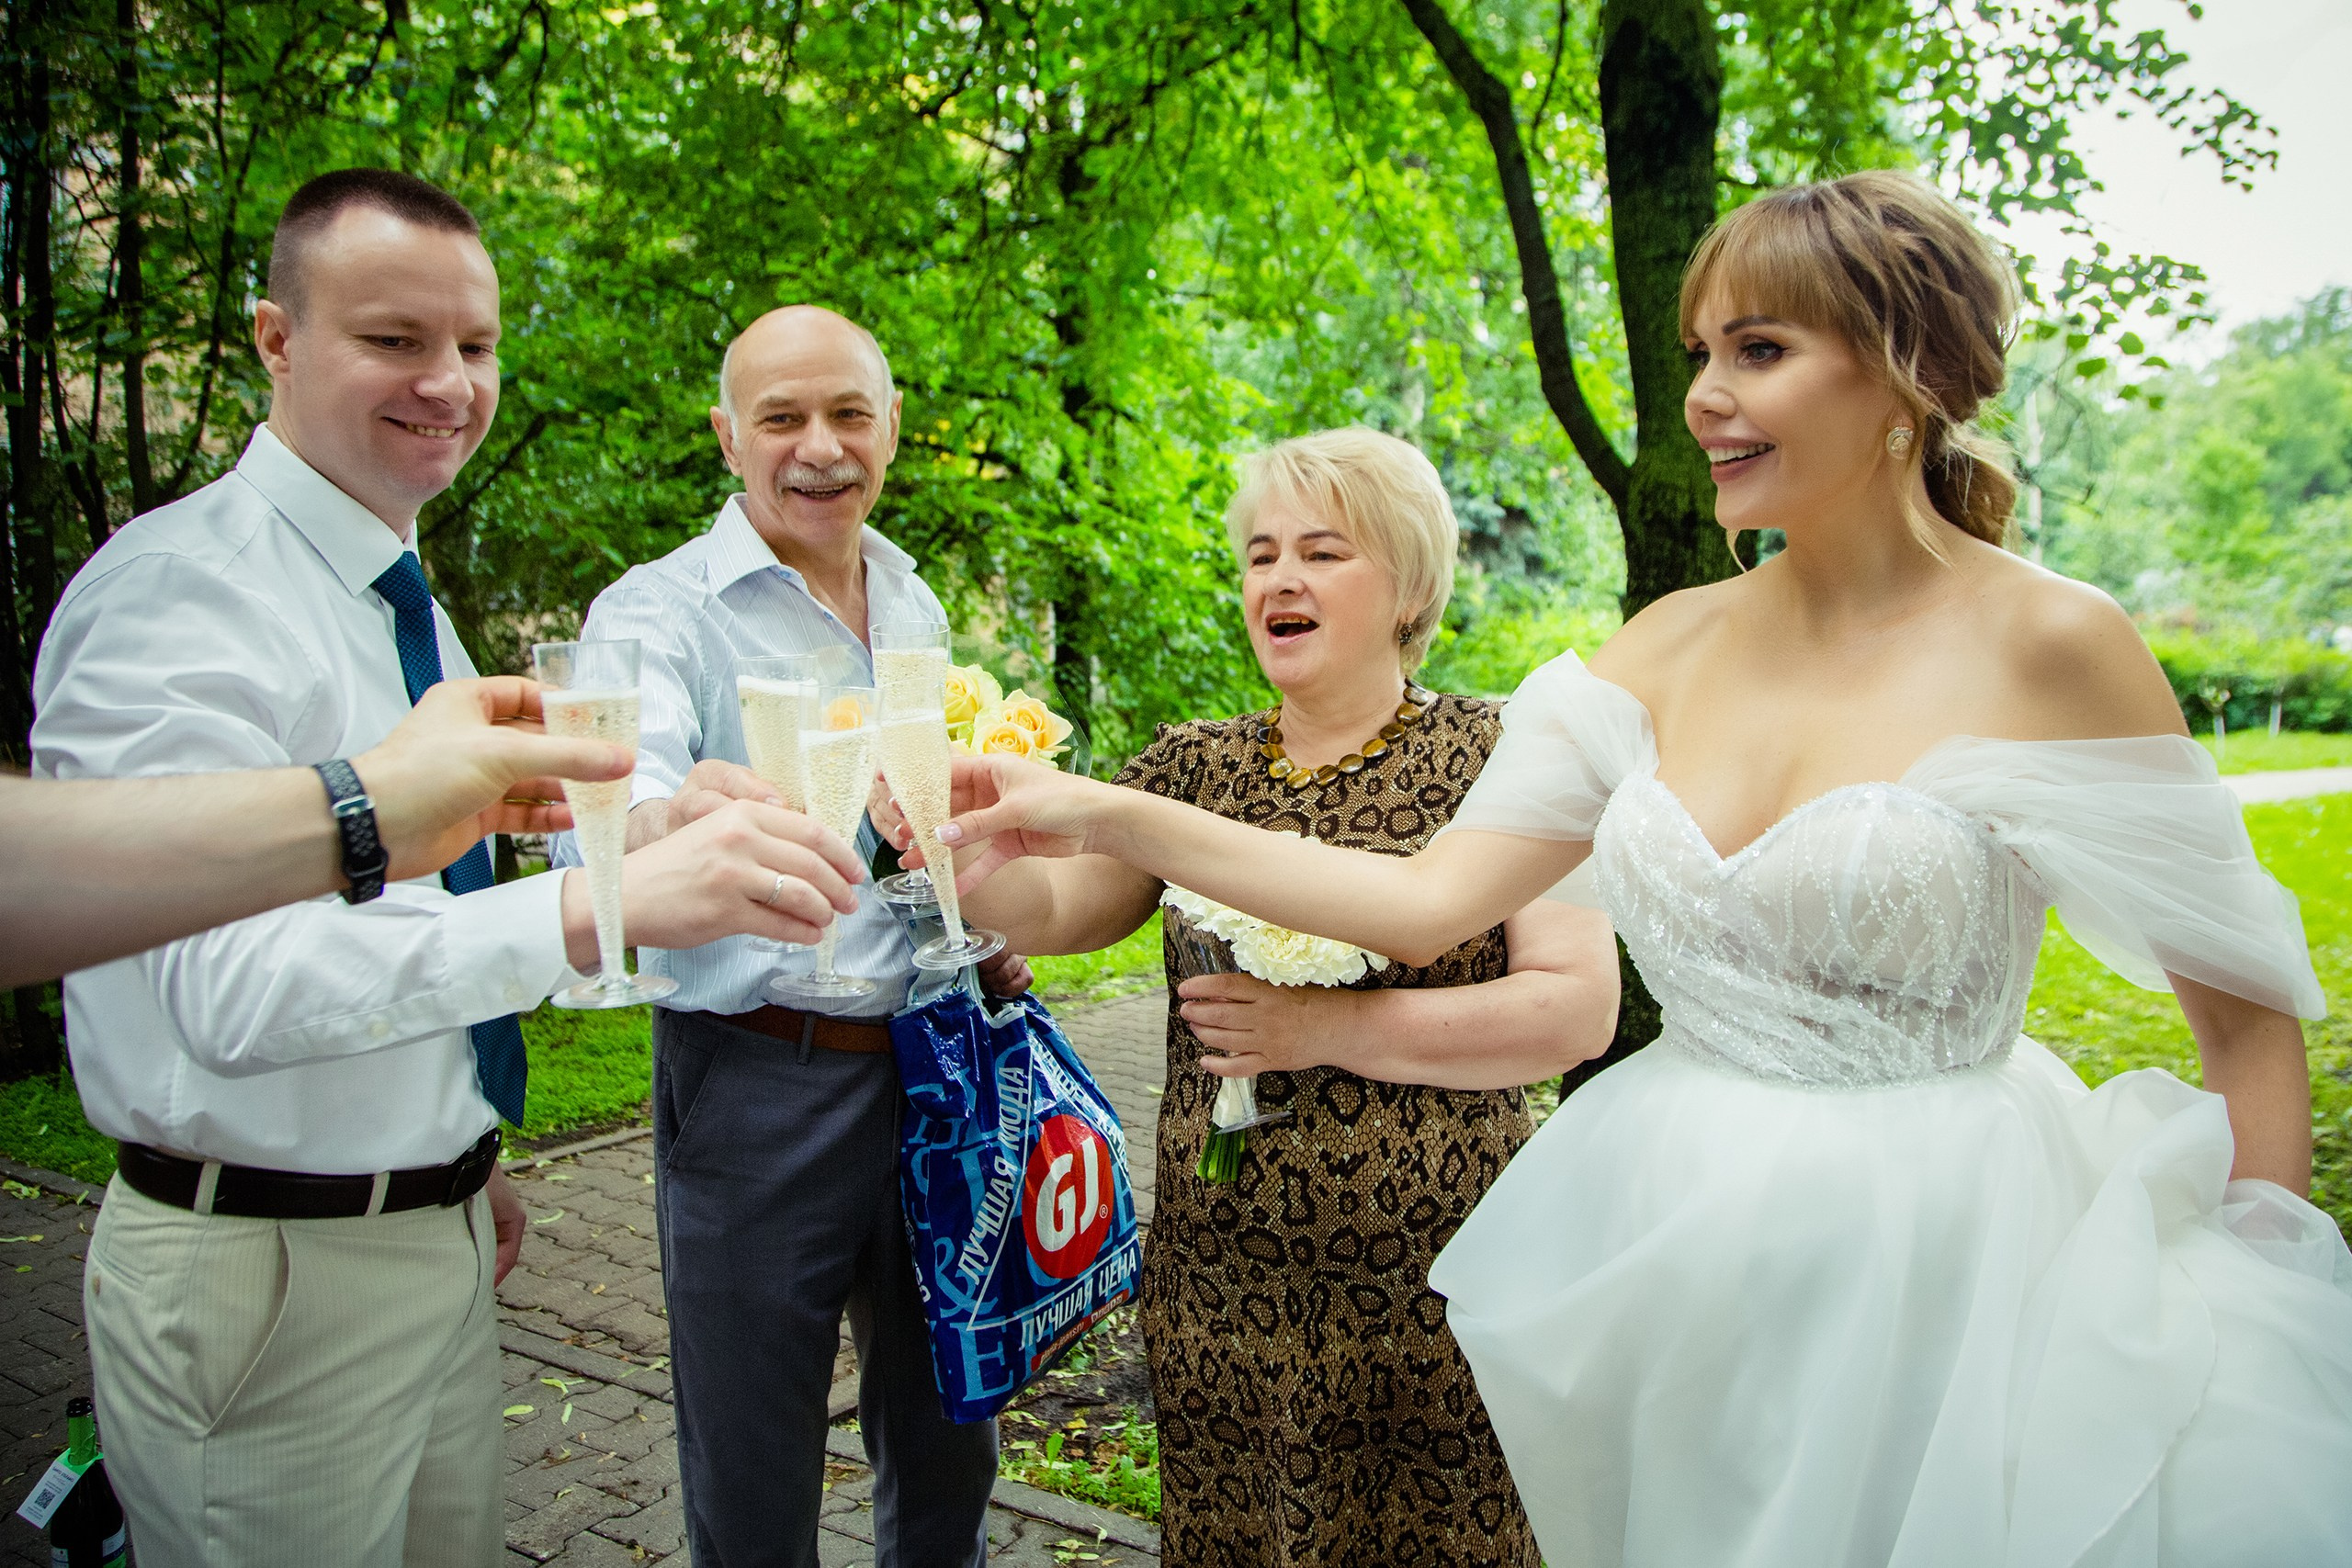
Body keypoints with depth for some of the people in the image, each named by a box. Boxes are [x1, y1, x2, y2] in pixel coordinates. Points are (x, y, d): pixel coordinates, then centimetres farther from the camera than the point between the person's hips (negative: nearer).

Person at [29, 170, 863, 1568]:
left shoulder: (403, 599, 9)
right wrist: (598, 905, -46)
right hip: (268, 1278, -8)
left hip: (440, 1231, 8)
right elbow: (233, 982, -33)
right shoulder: (176, 591, -19)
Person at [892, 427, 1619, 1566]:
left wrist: (1331, 1027, -20)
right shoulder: (1197, 763, 6)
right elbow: (1048, 911, -2)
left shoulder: (1490, 757, -6)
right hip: (1220, 1293, 3)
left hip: (1431, 1297, -3)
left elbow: (1579, 1008, -13)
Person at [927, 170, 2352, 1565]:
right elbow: (1430, 900, -5)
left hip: (1934, 1271, -4)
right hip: (1676, 1257, 4)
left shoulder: (2048, 646, -11)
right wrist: (1105, 818, -9)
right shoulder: (1673, 649, 0)